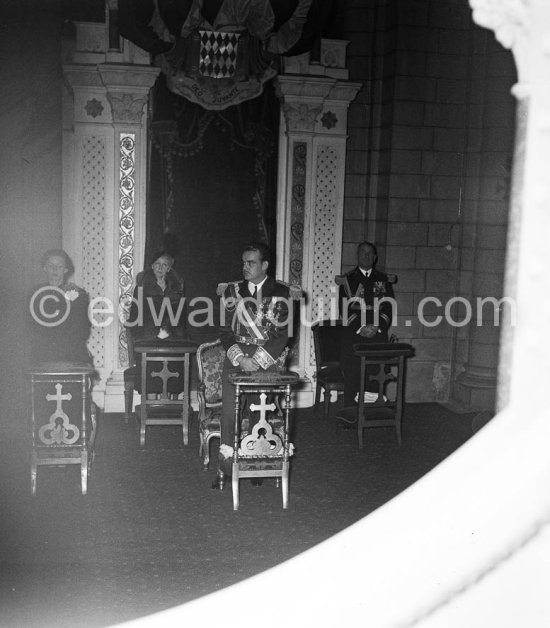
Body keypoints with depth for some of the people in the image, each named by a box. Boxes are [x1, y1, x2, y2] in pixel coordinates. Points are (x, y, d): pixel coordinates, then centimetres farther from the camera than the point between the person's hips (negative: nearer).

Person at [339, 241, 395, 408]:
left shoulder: (383, 280, 14)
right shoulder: (348, 279, 8)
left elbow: (388, 307, 8)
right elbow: (344, 308, -1)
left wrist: (377, 327, -8)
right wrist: (360, 328, -11)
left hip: (378, 334, 2)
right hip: (353, 335, -2)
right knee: (352, 377, -5)